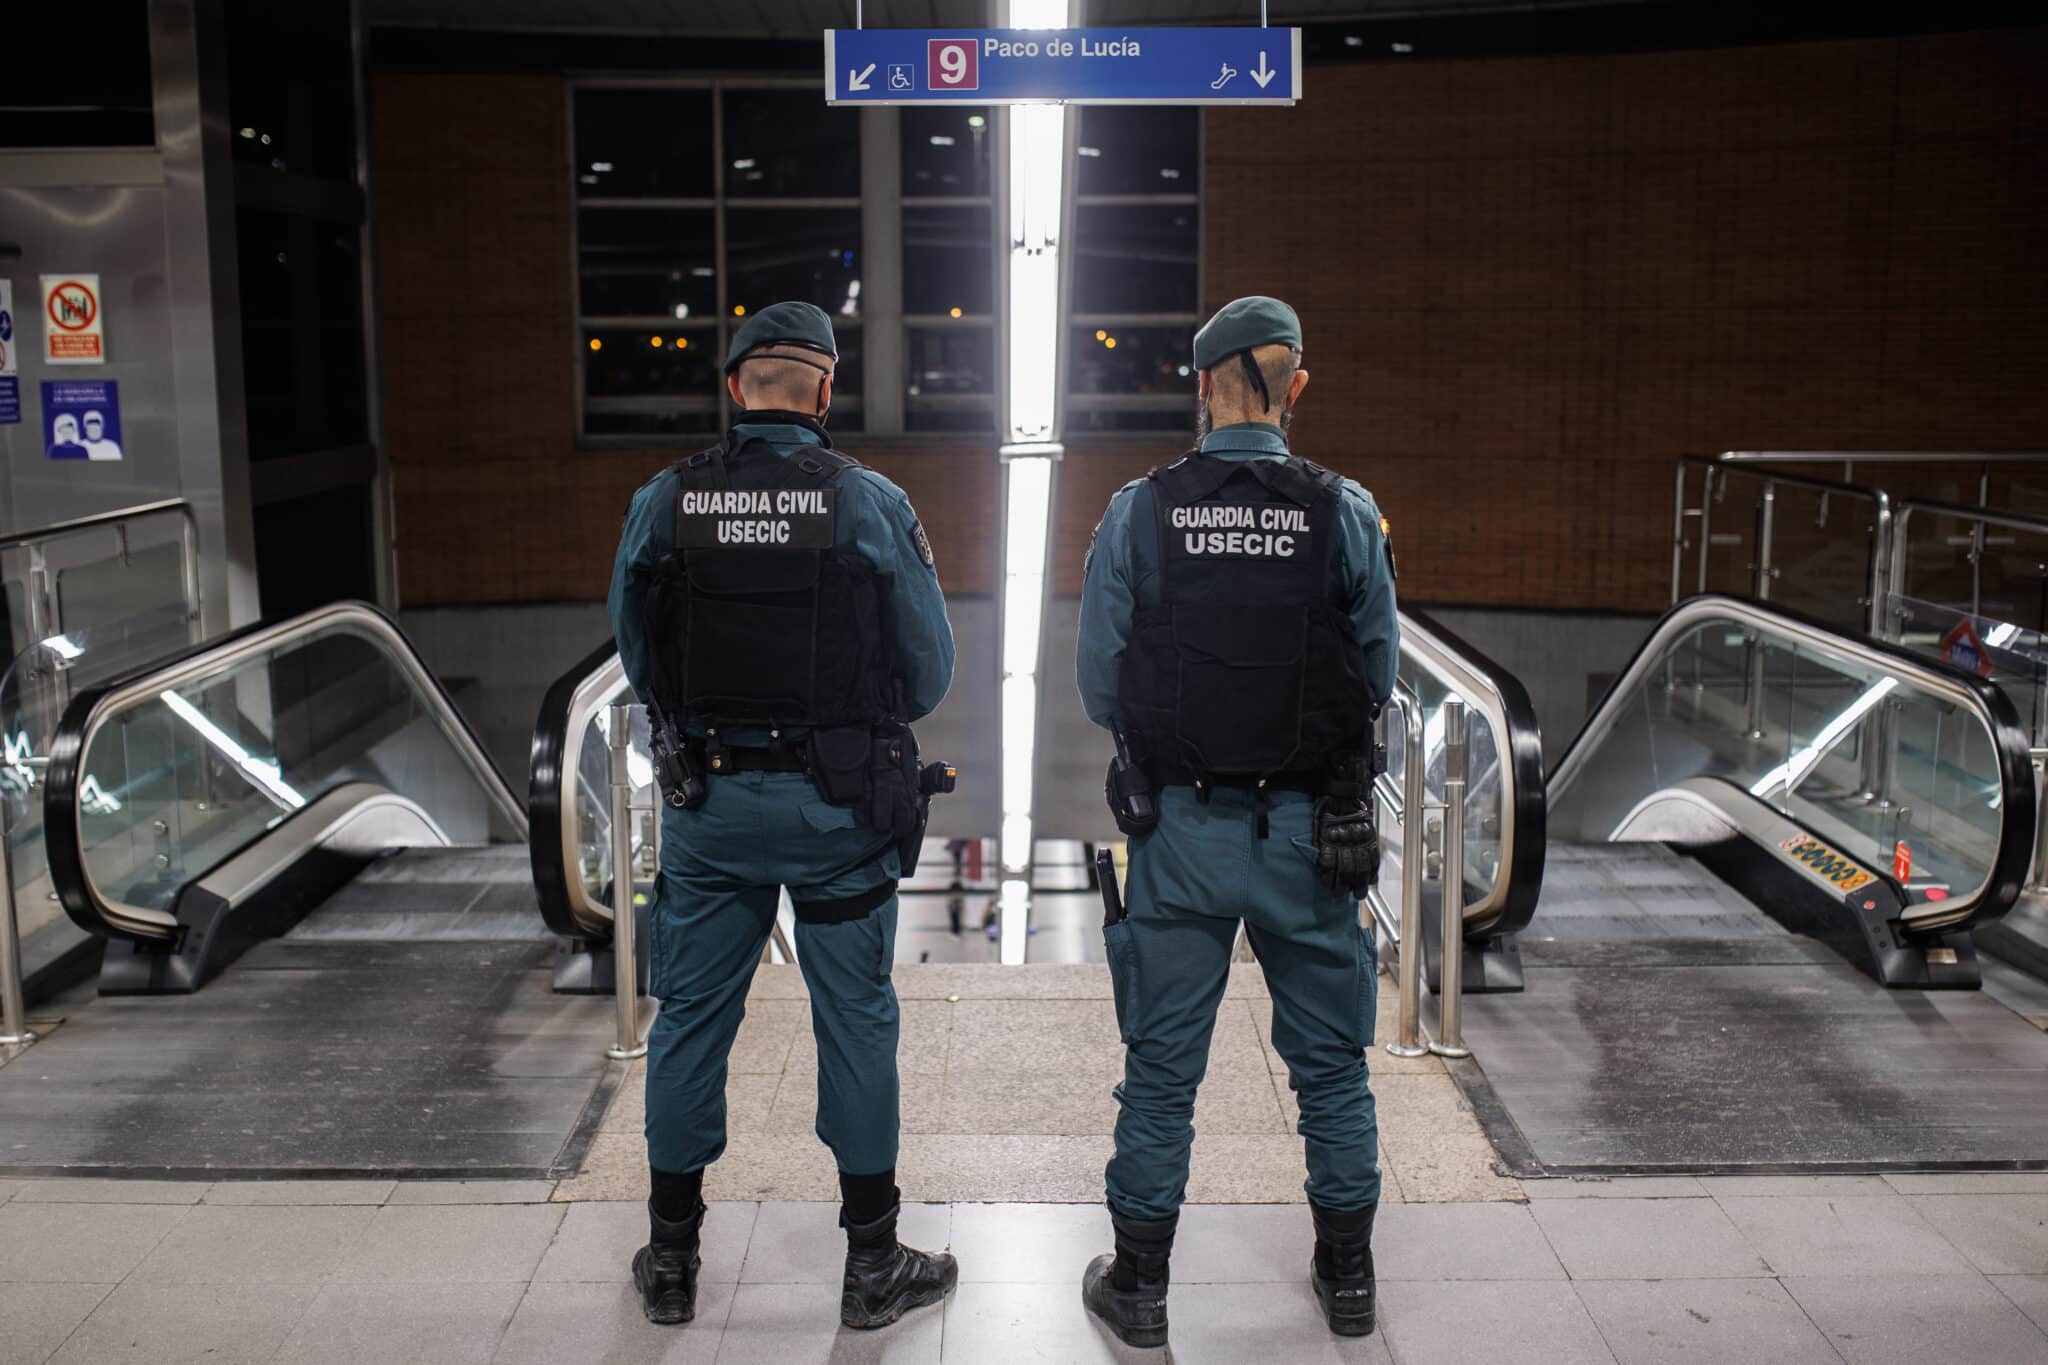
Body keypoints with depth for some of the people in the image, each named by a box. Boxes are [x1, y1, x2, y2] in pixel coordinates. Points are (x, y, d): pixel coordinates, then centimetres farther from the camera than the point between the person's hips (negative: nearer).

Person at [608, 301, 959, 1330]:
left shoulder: (663, 502, -4)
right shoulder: (872, 505, -10)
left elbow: (637, 655, 7)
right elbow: (927, 672, -4)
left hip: (705, 797, 2)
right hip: (837, 808, -2)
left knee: (691, 1018, 13)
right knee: (855, 1022, 9)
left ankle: (670, 1259, 25)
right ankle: (873, 1264, 20)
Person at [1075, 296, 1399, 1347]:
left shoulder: (1137, 514, -7)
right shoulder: (1345, 514, -7)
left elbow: (1099, 688, -3)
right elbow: (1379, 677, 1)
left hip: (1179, 825, 0)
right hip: (1311, 827, 1)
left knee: (1161, 1068, 11)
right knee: (1330, 1062, 17)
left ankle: (1139, 1284, 23)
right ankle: (1347, 1275, 30)